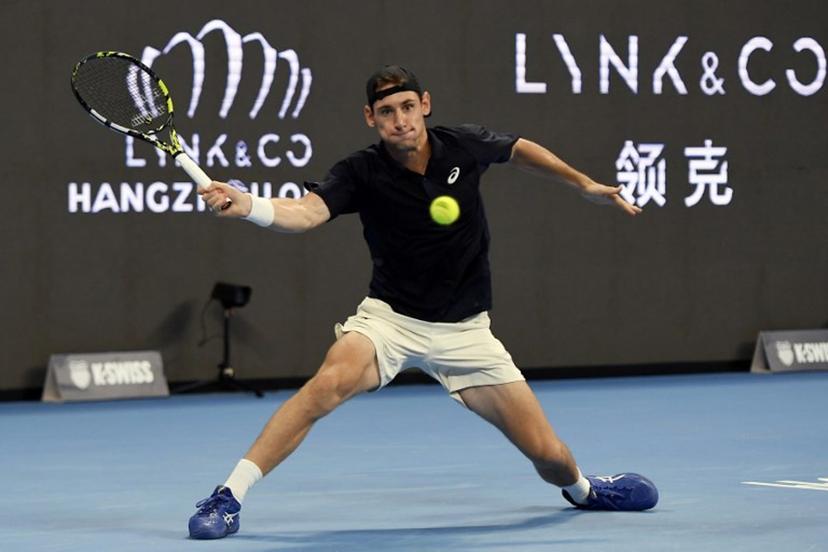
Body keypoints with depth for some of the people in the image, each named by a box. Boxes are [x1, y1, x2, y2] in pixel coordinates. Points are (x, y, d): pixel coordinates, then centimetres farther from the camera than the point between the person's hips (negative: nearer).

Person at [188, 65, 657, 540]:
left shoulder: (465, 146, -8)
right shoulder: (362, 173, -15)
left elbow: (519, 149, 15)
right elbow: (306, 212, -33)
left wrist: (585, 184, 16)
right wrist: (247, 206, -52)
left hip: (464, 331, 2)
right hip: (390, 318, -2)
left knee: (550, 456, -2)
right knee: (330, 382, -34)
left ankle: (582, 488, 37)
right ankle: (227, 497, -27)